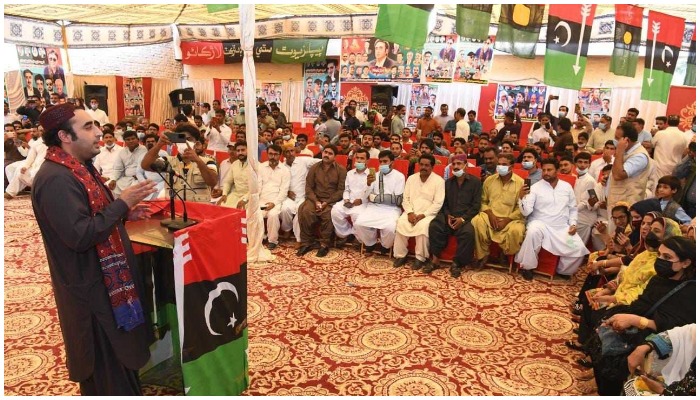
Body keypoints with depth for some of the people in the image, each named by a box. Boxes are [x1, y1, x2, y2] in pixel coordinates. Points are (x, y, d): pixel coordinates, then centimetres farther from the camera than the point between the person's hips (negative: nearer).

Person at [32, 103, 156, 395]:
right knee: (107, 371, 6)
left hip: (106, 280, 10)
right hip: (90, 288, -10)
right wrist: (122, 203, -24)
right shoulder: (55, 179, -24)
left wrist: (125, 213, 6)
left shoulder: (79, 168, 8)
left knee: (119, 354, 24)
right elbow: (80, 235, -31)